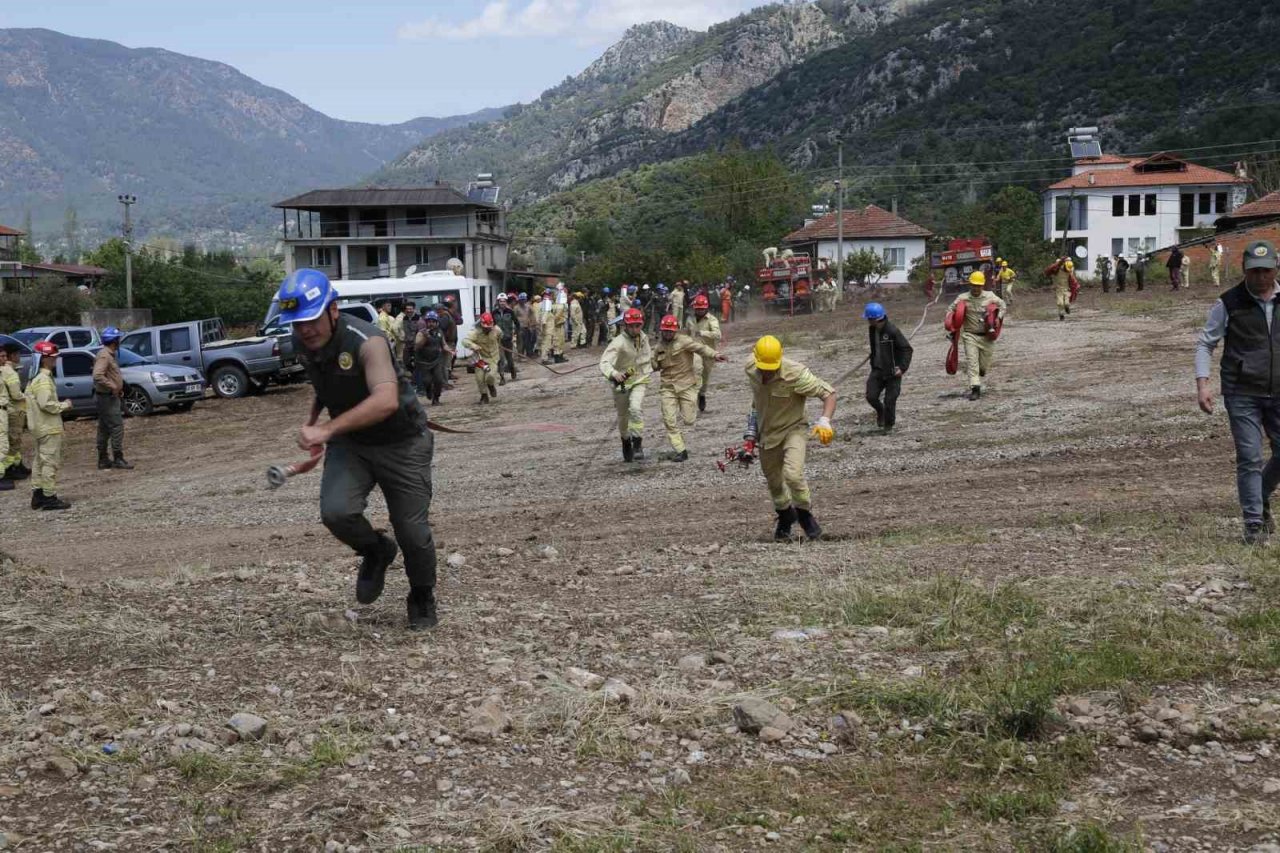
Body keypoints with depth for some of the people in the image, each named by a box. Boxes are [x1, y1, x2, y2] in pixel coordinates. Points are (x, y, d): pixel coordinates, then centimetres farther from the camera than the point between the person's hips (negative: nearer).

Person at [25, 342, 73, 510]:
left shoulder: (36, 378, 14)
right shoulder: (43, 380, -18)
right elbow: (46, 404, -25)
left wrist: (60, 404, 12)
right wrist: (64, 405, -12)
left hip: (41, 427, 11)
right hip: (49, 428, -11)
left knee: (40, 461, 15)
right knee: (50, 462, -7)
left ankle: (37, 496, 20)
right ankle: (49, 497, -7)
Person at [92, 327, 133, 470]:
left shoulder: (110, 355, 16)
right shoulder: (104, 356, -17)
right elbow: (97, 376, -29)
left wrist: (118, 387, 14)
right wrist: (112, 386, -24)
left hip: (110, 397, 11)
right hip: (107, 397, -11)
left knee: (104, 429, 12)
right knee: (117, 426, -11)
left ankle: (103, 460, 17)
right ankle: (118, 459, -10)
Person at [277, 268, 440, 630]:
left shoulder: (367, 342, -31)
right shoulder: (303, 342, -8)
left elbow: (386, 400, -47)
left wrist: (326, 429, -51)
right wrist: (312, 419, 6)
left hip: (401, 442, -5)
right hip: (349, 443, 5)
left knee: (412, 531, -1)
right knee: (336, 511, -21)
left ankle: (422, 600, 29)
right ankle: (376, 552, 12)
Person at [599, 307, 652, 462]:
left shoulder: (643, 337, -6)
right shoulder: (618, 343, -26)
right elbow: (604, 362, -40)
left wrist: (653, 364, 32)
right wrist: (613, 373, -59)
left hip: (639, 380, 2)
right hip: (621, 382, -2)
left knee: (636, 408, -25)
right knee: (623, 416, 14)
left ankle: (638, 445, -19)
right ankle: (626, 442, 44)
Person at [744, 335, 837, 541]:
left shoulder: (795, 374, -28)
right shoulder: (751, 370, -11)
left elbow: (829, 393, -23)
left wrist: (825, 421, -38)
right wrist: (752, 430, 14)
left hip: (792, 429, -5)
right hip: (766, 432, 5)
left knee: (793, 474, -26)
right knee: (774, 482, 14)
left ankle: (804, 513, 1)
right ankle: (785, 516, 43)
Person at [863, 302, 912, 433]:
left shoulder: (892, 331, -21)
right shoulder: (872, 329, 2)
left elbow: (907, 349, -16)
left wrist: (902, 367, -23)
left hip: (893, 372, -6)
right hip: (877, 370, 6)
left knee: (890, 400, -2)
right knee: (871, 396, -6)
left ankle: (889, 425, 20)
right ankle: (880, 411, 26)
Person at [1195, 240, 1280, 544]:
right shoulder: (1229, 303, -3)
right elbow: (1205, 343, 2)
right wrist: (1202, 383, -9)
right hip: (1242, 394, -3)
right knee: (1249, 459, -4)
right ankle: (1254, 524, 5)